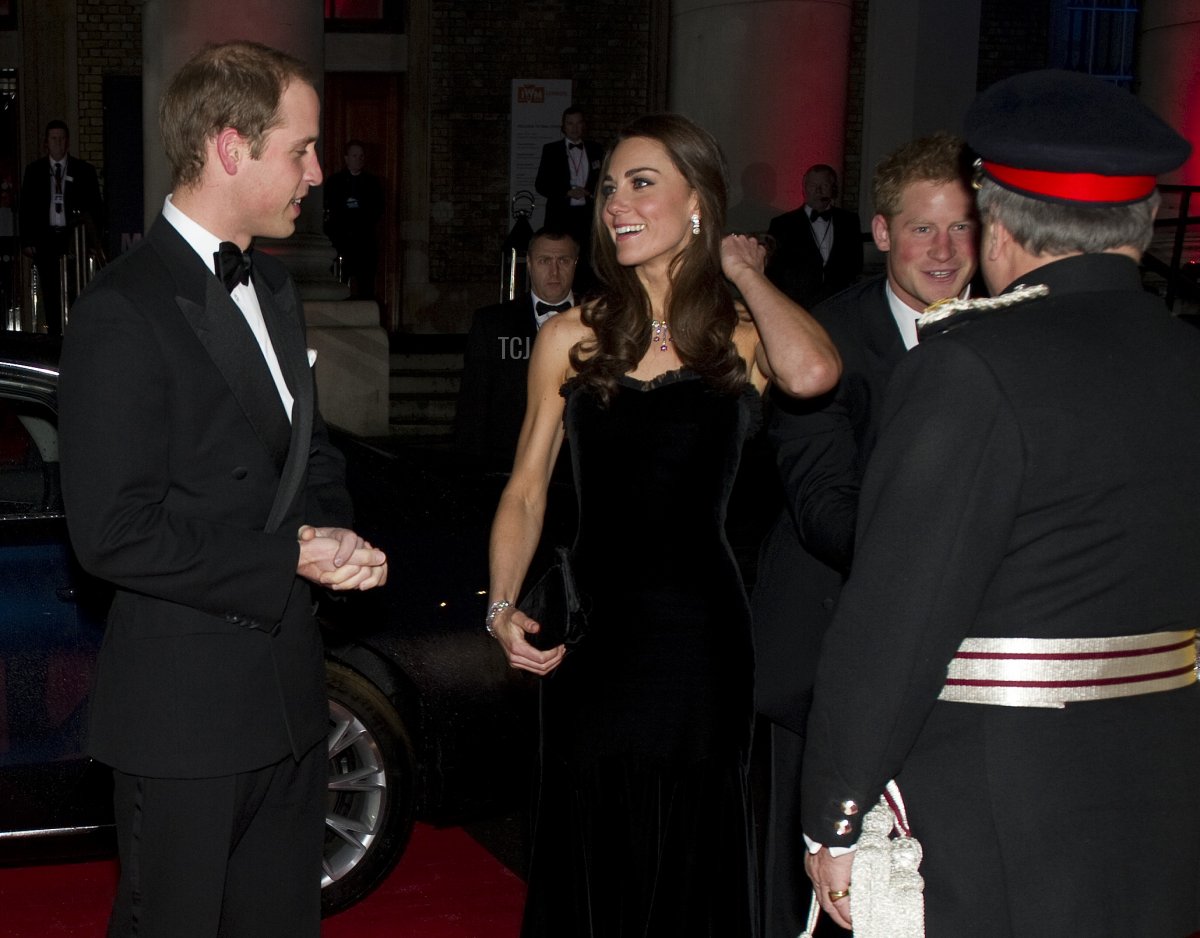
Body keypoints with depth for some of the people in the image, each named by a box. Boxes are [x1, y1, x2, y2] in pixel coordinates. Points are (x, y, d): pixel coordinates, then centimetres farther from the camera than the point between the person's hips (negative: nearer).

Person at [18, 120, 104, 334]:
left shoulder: (84, 170, 4)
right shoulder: (34, 170, 8)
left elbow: (95, 207, 5)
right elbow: (26, 208, 9)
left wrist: (94, 240, -3)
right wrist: (27, 241, 1)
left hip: (74, 236, -1)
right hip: (46, 237, 1)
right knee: (50, 291, 3)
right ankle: (54, 335, 9)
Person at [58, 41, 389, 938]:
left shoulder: (274, 287, 11)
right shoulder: (125, 312, -17)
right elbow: (113, 533, -21)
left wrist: (338, 538, -1)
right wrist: (292, 559, -18)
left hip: (290, 688, 8)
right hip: (187, 708, -8)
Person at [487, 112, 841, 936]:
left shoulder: (742, 338, -1)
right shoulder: (570, 339, 4)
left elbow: (812, 372, -26)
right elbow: (527, 490, 9)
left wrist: (743, 271, -9)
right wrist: (504, 606, -5)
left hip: (698, 638, -1)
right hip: (592, 631, 2)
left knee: (691, 863, 12)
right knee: (590, 861, 12)